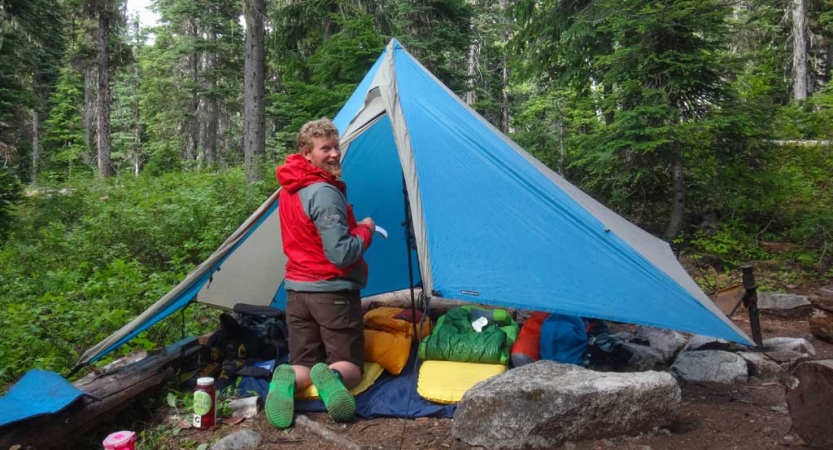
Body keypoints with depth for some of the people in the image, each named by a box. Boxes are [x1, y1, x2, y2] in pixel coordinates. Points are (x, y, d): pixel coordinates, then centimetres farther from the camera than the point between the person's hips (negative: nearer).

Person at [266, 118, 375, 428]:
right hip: (333, 293, -7)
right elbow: (342, 254, -22)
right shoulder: (325, 193, -19)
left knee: (304, 363, 12)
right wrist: (364, 231, -5)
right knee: (351, 366, 7)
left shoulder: (289, 190, 10)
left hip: (297, 292, 7)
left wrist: (350, 226, 11)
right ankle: (331, 376, -27)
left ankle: (288, 379, -21)